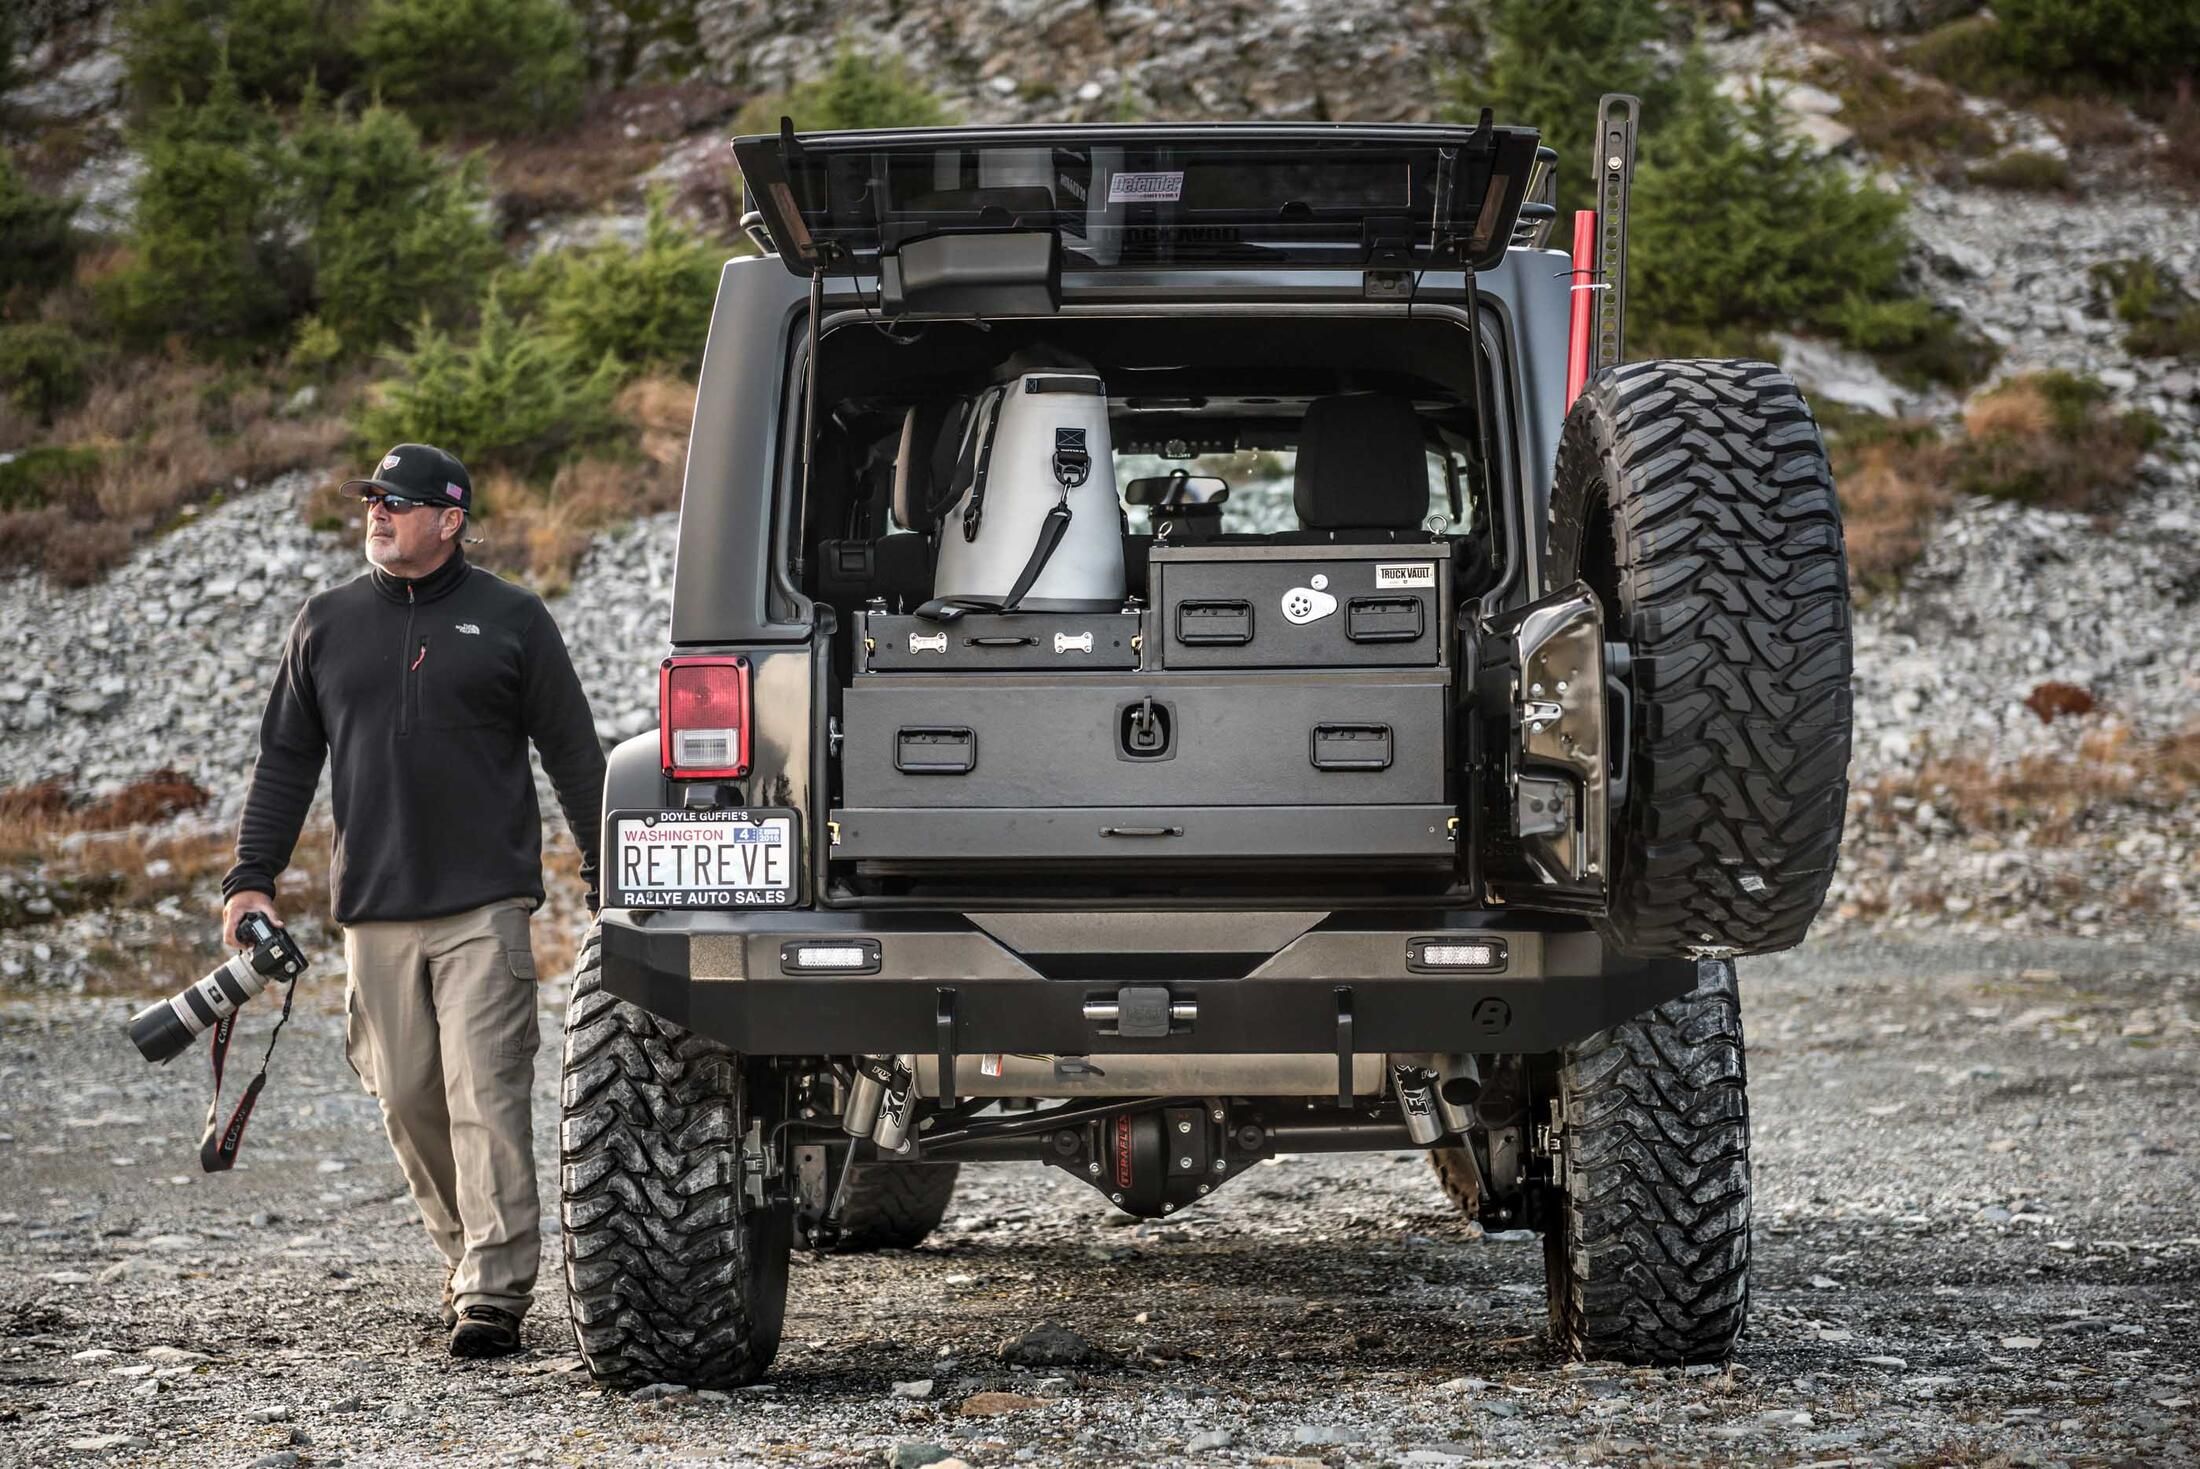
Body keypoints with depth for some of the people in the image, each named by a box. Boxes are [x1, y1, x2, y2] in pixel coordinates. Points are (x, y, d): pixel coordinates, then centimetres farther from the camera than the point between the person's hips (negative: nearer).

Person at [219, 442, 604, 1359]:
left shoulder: (511, 620, 4)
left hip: (485, 905, -4)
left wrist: (607, 881, 3)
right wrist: (252, 878, 7)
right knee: (408, 1101, 5)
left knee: (486, 1097, -11)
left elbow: (573, 756, 6)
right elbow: (285, 758, 16)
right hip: (374, 907, 4)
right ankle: (463, 1256, 21)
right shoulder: (326, 624, 12)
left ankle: (493, 1293, -13)